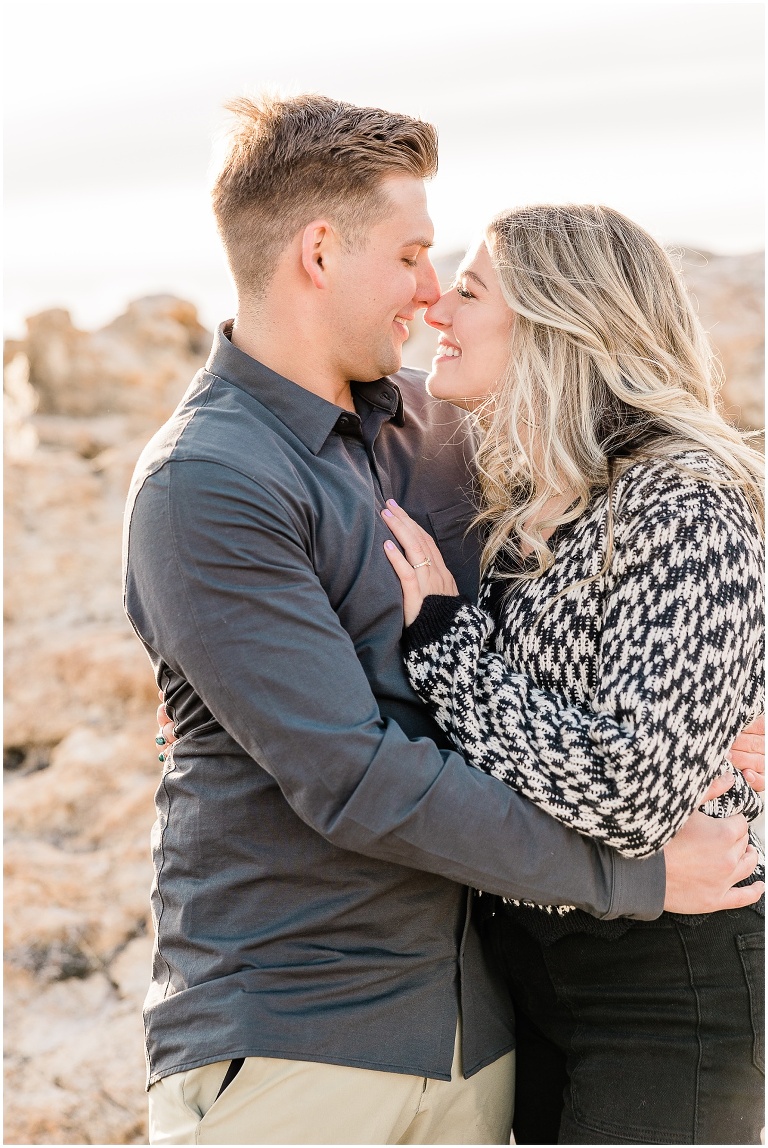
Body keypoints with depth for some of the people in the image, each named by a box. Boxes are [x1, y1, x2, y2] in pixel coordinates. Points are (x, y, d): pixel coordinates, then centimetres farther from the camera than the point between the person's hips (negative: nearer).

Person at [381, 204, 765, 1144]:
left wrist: (442, 635, -20)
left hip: (664, 990, -8)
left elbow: (629, 794, -28)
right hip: (526, 960, 8)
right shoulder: (522, 506, 5)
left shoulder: (682, 507, -20)